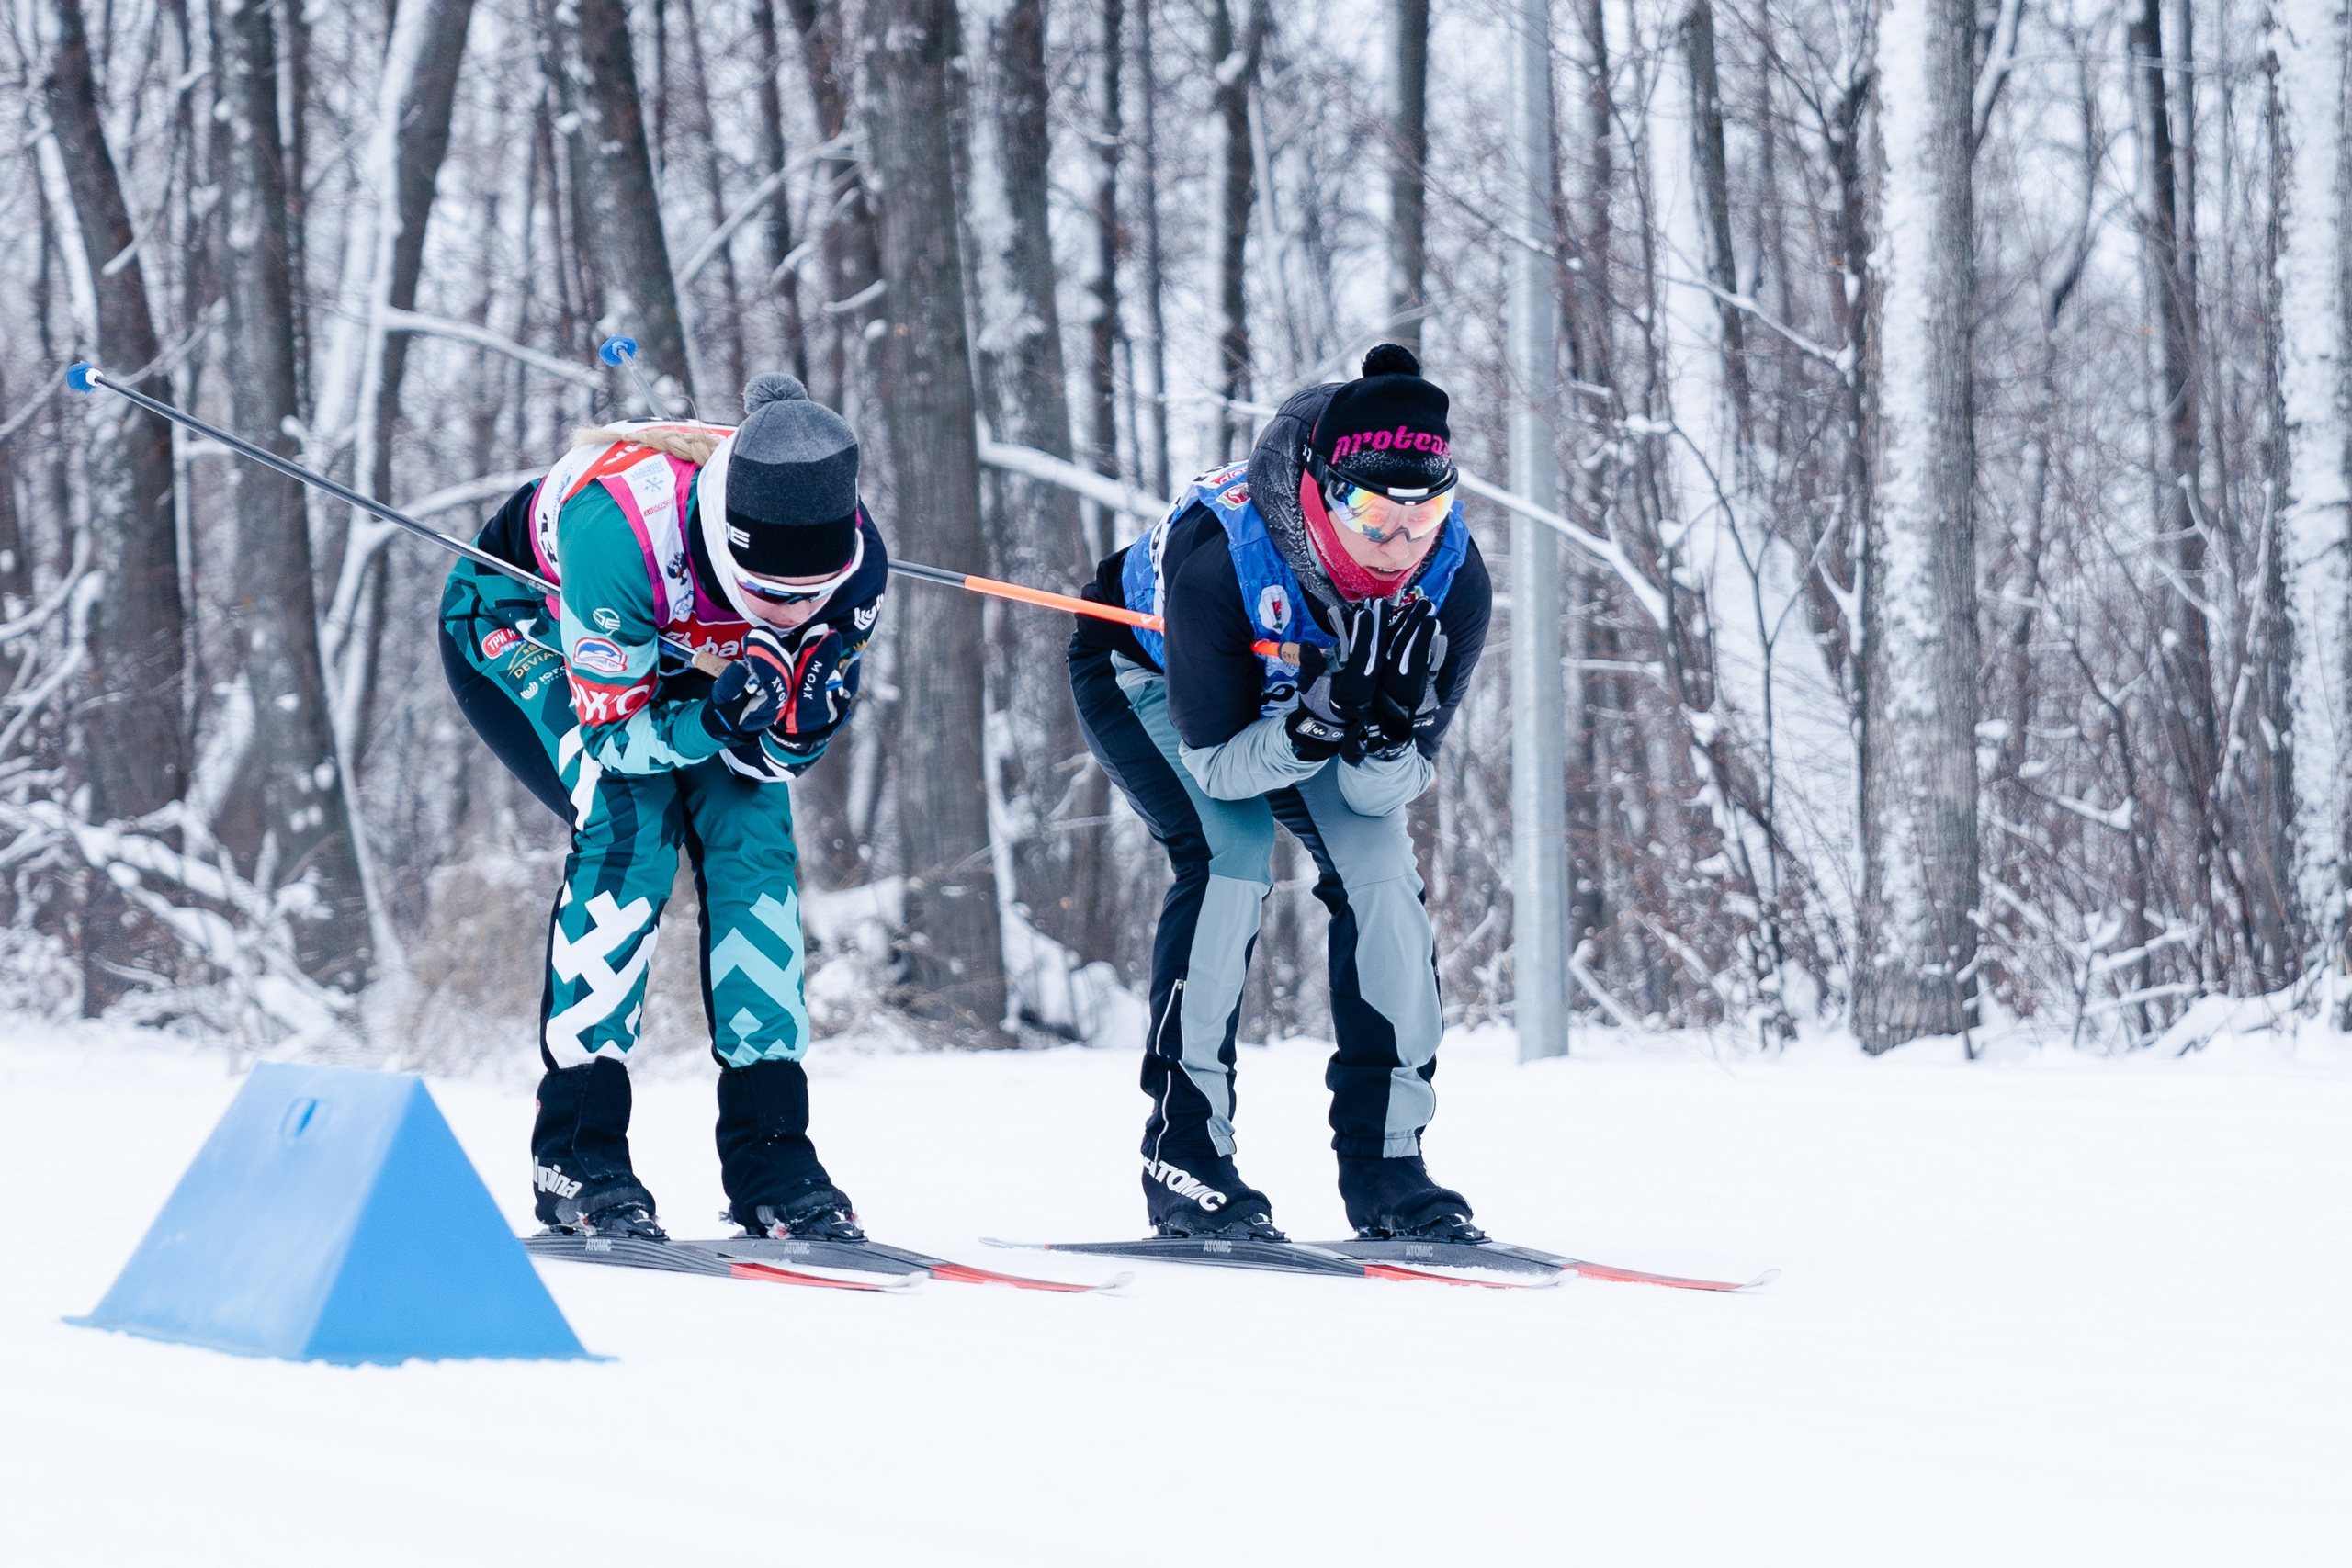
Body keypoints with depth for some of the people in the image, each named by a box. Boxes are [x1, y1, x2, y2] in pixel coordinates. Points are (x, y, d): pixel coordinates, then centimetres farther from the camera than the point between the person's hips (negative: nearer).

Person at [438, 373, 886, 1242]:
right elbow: (610, 738, -32)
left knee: (750, 829, -14)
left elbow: (782, 754, -17)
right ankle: (575, 1154, -19)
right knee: (631, 822, -24)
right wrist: (712, 722, -50)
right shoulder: (624, 529, -44)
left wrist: (801, 724, -39)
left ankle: (770, 1156, -7)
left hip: (675, 646, 5)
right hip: (517, 624, -5)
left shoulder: (852, 559, -29)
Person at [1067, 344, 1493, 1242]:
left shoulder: (1453, 581, -30)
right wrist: (1326, 711, -50)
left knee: (1378, 859, -15)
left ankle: (1384, 1162, -6)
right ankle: (1185, 1150, -21)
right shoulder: (1219, 556, -42)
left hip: (1297, 692, 4)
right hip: (1145, 676, -4)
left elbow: (1386, 792, -22)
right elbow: (1216, 765, -33)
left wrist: (1388, 723, -45)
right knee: (1232, 846, -27)